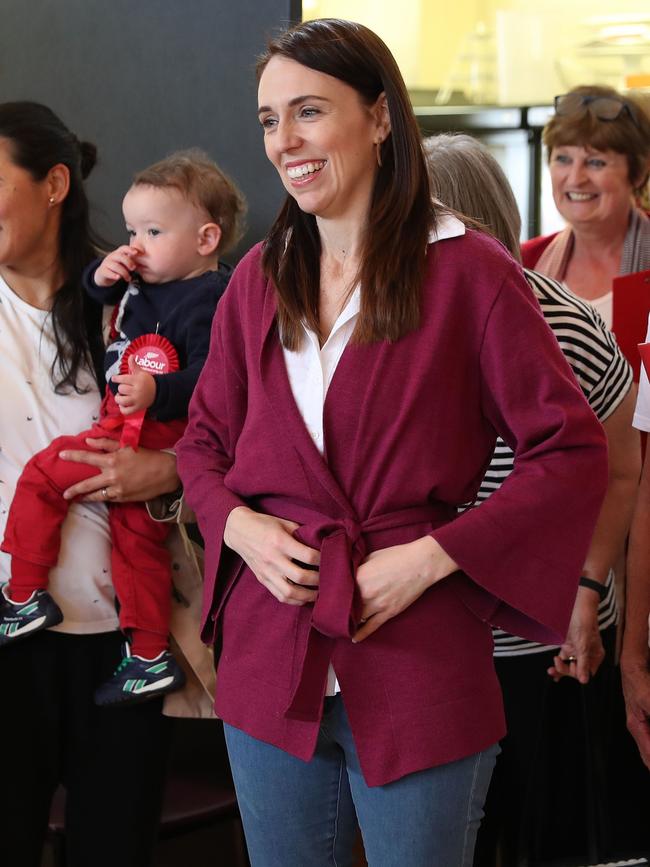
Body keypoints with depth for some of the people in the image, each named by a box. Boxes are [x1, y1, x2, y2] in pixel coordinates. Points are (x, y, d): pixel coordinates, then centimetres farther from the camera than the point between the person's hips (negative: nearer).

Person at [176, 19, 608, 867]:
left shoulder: (467, 271, -6)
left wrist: (432, 557, -15)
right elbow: (203, 441, 17)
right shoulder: (259, 279, 8)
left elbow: (571, 451, -7)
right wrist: (238, 526, -4)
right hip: (271, 663, 5)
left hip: (418, 666, -4)